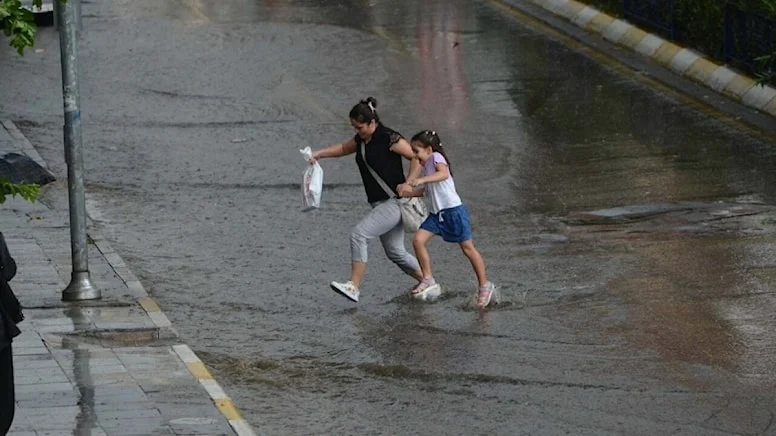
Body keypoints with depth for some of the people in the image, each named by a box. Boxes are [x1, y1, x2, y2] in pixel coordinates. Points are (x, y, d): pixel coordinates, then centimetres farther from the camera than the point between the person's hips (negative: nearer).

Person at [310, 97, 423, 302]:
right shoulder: (362, 139, 11)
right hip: (381, 204, 9)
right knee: (395, 252, 13)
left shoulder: (388, 138, -15)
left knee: (359, 234, -20)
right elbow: (344, 148, 29)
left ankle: (354, 287, -22)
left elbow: (416, 156, -13)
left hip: (394, 202, -9)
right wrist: (319, 154, 16)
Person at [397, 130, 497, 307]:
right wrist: (408, 191, 4)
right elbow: (424, 191, 21)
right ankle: (428, 279, 5)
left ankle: (485, 286, 10)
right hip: (436, 213, 9)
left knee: (467, 248, 0)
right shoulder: (427, 166, 17)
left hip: (453, 210, -9)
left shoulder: (436, 157, -9)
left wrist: (422, 180, -40)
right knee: (418, 240, -6)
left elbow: (444, 173, -30)